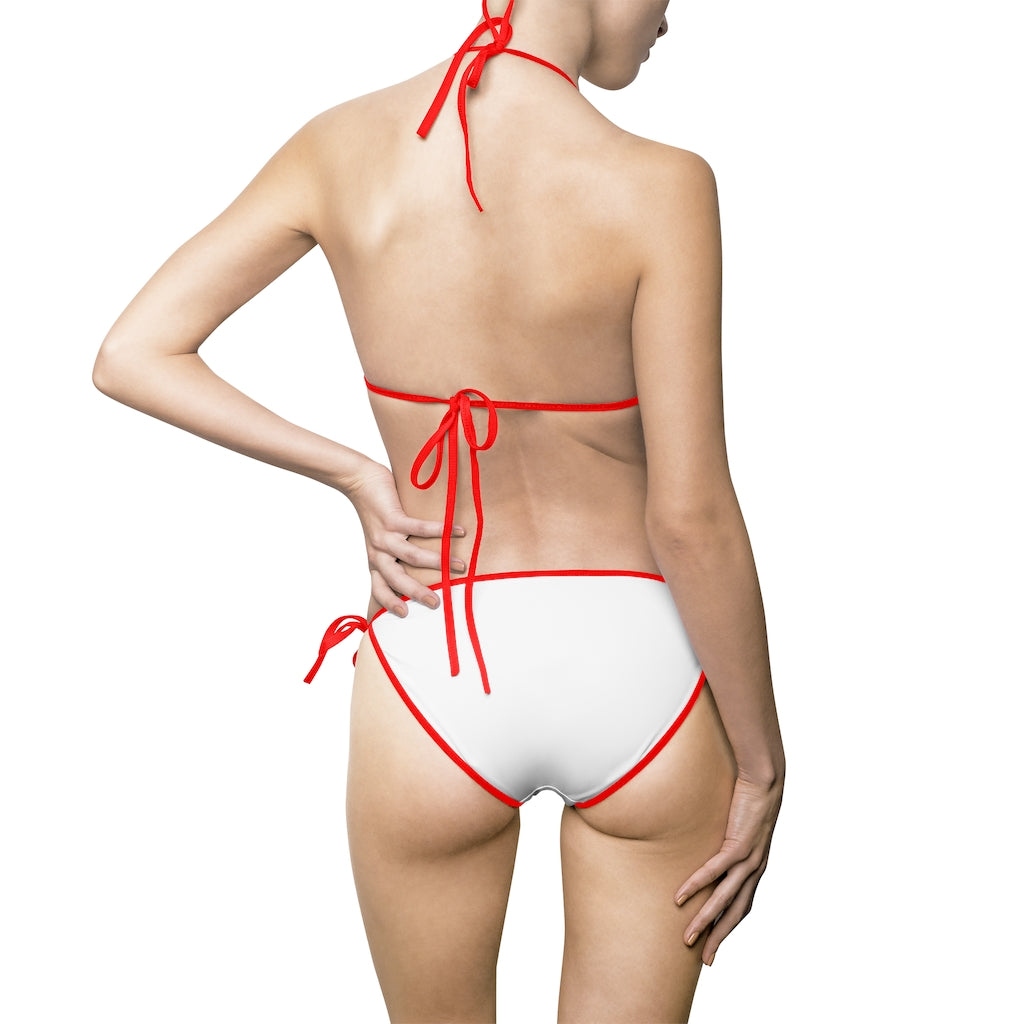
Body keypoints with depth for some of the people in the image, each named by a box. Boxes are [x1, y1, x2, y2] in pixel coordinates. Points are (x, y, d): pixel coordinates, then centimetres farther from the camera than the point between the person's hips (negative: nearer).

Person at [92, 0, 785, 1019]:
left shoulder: (341, 147, -6)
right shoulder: (656, 188, -17)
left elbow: (128, 356, -3)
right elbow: (690, 519, -15)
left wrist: (354, 478, -1)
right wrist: (763, 763, -3)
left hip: (435, 679, 2)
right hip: (639, 672, -2)